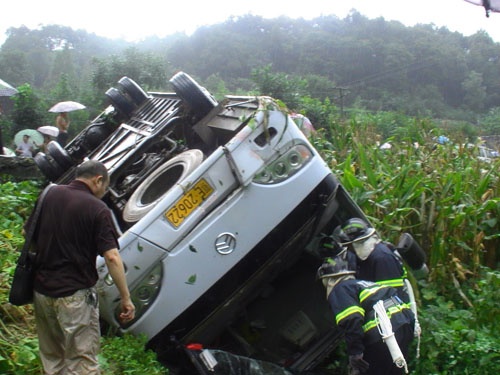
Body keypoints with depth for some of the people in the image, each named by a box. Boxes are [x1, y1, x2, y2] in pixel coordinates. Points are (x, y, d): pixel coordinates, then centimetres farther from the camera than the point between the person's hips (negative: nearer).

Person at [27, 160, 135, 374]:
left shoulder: (50, 194, 3)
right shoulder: (97, 209, -13)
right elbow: (112, 257, -18)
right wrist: (126, 298, -13)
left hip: (41, 290, 6)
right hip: (74, 294, -6)